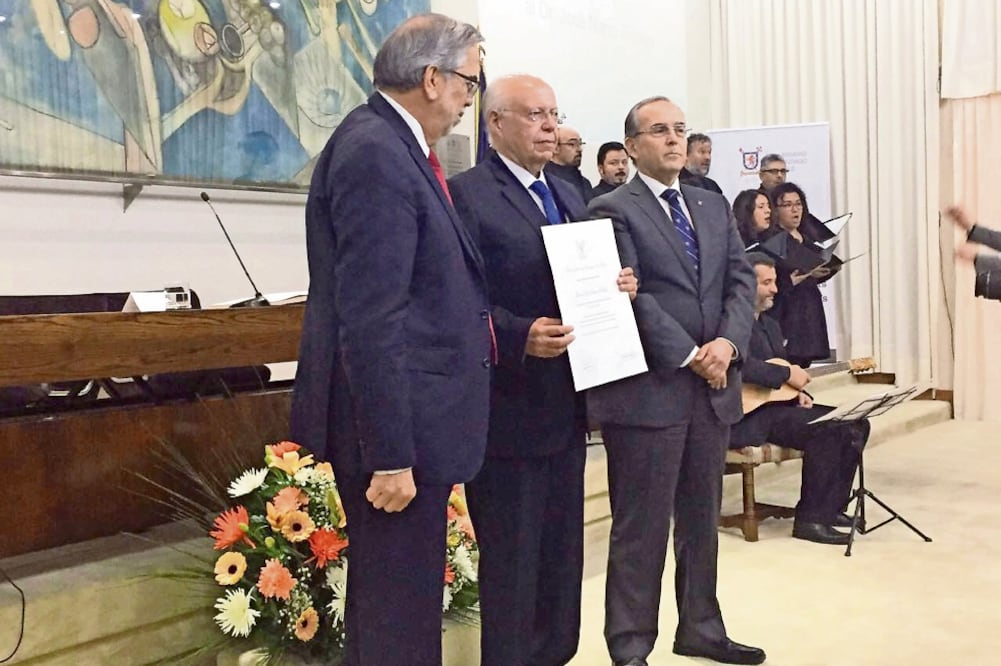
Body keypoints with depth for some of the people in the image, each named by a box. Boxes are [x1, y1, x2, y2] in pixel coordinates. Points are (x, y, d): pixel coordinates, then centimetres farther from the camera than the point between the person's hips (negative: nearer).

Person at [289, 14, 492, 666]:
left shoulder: (396, 147, 12)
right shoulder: (374, 152, -18)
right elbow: (369, 320, -23)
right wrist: (390, 455, -23)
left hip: (411, 419, 10)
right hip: (396, 424, -10)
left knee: (406, 600, 22)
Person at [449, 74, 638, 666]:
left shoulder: (569, 196, 15)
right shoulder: (466, 194, -11)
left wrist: (617, 287, 0)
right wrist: (519, 336, -31)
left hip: (567, 406, 8)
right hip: (509, 408, -8)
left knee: (564, 557, 19)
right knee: (511, 566, 4)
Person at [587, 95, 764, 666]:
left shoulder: (715, 207, 16)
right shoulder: (613, 211, -4)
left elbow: (742, 280, 8)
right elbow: (627, 295, -13)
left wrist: (728, 342, -9)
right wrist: (689, 355, -15)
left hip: (715, 387, 7)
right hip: (648, 390, -6)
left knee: (702, 519, 16)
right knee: (641, 528, 1)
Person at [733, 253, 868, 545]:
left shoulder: (771, 325, 19)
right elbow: (741, 365, -28)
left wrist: (798, 393, 1)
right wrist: (787, 375, -20)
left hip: (776, 403, 10)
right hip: (747, 414, -10)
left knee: (855, 425, 1)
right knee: (826, 429, -27)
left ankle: (831, 507, 8)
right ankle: (810, 519, -17)